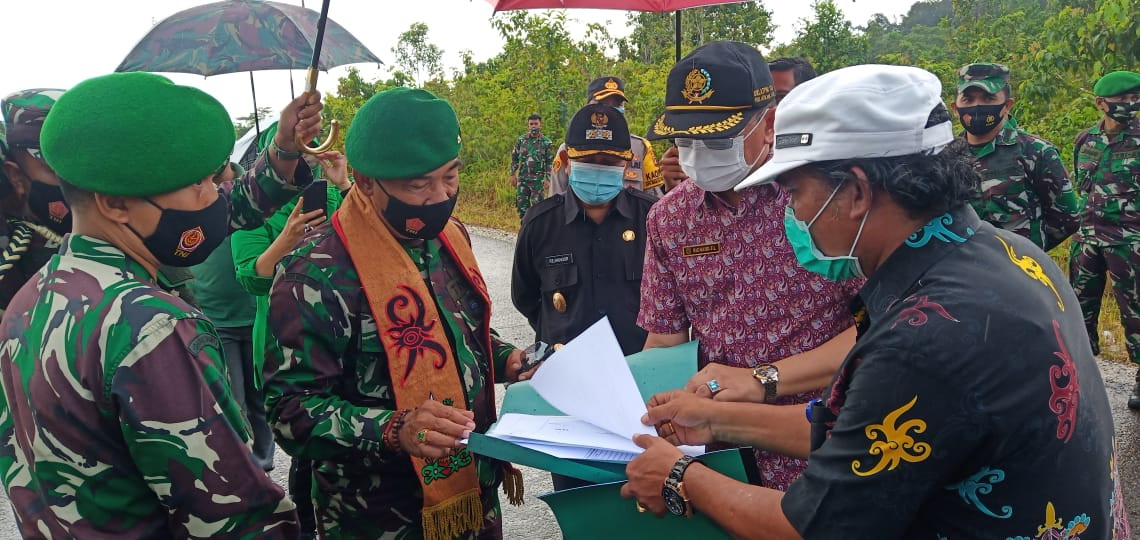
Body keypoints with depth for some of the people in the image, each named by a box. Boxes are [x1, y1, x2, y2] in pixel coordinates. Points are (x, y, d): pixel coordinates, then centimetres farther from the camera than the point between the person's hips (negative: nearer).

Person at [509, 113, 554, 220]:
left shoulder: (546, 142, 0)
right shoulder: (521, 140, 7)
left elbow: (550, 162, 0)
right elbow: (514, 158, 12)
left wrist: (547, 179, -8)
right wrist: (513, 175, 6)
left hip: (538, 179, -3)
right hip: (522, 179, 3)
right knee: (521, 205, 4)